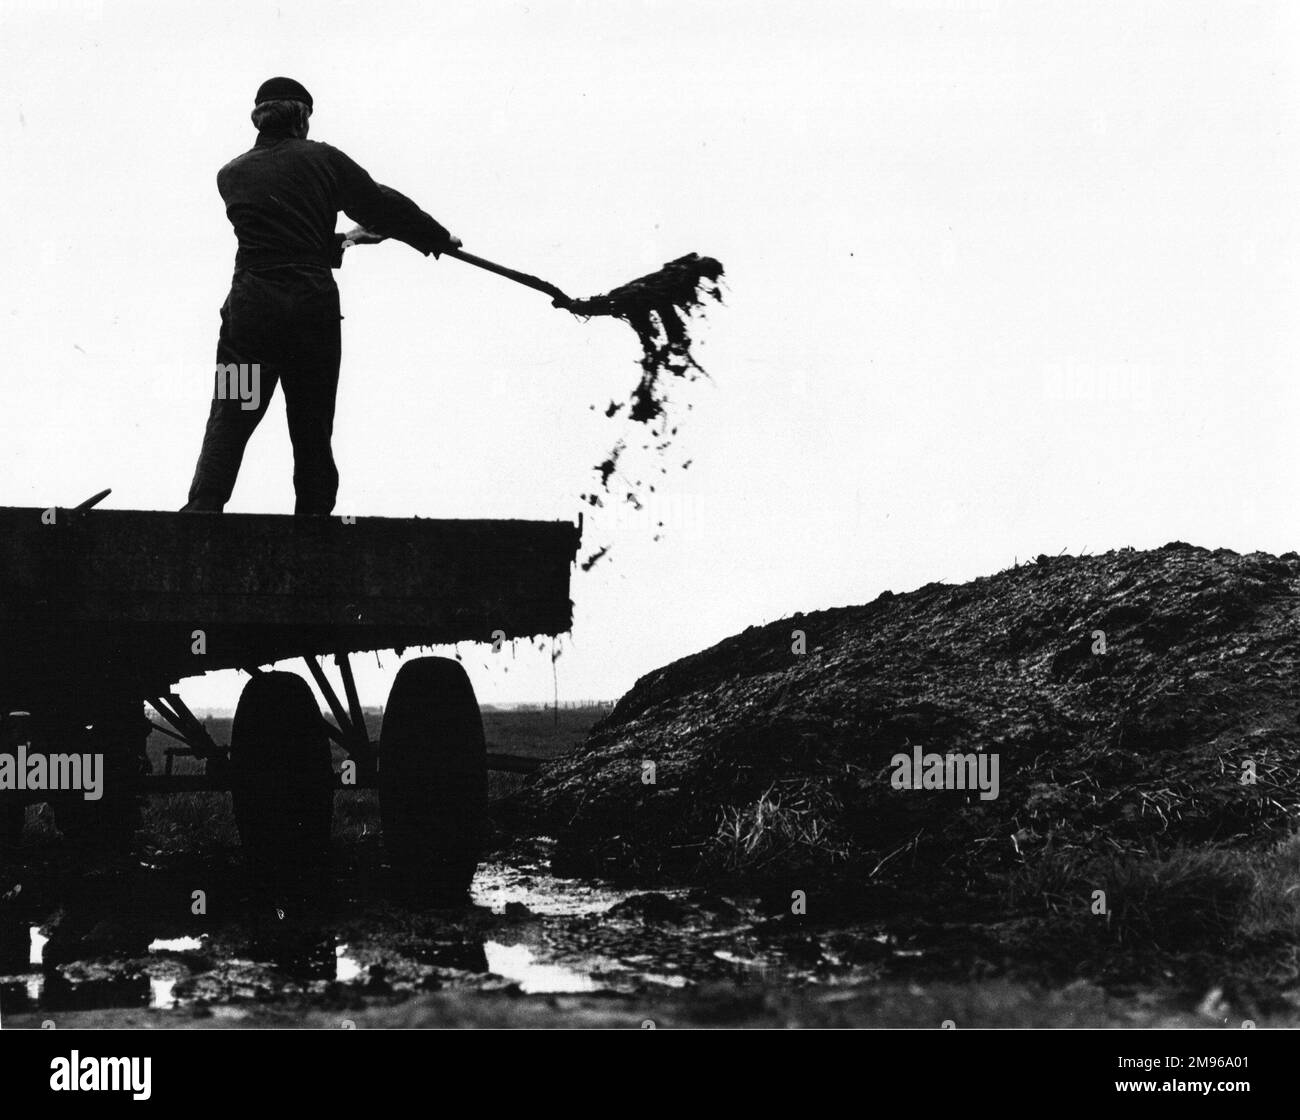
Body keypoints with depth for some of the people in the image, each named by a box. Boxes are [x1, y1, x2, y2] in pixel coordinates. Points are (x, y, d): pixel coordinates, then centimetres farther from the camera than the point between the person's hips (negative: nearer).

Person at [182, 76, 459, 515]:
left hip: (252, 305, 0)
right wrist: (438, 237, 21)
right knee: (313, 433, 9)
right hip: (315, 305, 0)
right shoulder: (323, 159, 5)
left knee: (228, 423, -3)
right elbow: (382, 205, 8)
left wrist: (340, 241, 26)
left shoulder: (232, 175, 10)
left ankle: (201, 512, -16)